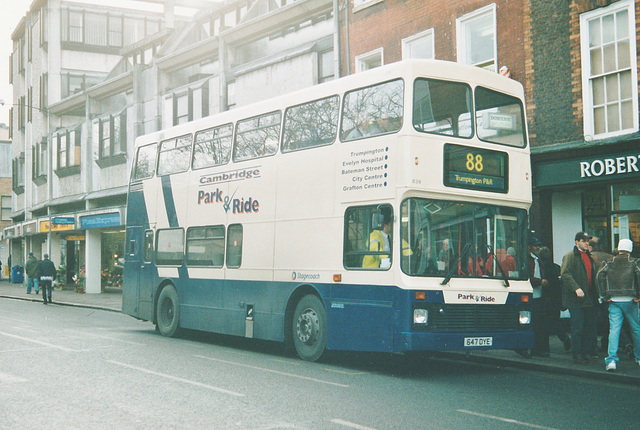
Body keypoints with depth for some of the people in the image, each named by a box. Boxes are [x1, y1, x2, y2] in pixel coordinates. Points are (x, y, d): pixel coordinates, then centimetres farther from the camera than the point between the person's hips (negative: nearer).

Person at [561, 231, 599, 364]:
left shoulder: (589, 256, 19)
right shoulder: (570, 256, -5)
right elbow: (565, 274, -16)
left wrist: (595, 294, 15)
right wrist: (576, 288, -27)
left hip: (589, 298, 7)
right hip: (576, 299, -7)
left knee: (589, 327, 9)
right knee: (577, 327, -4)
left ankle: (587, 352, 17)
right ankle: (577, 354, 2)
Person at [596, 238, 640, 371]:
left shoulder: (610, 263, 6)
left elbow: (600, 275, -7)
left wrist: (604, 296, -4)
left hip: (614, 301, 1)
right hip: (629, 300, -1)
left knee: (614, 330, -4)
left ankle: (612, 360, -16)